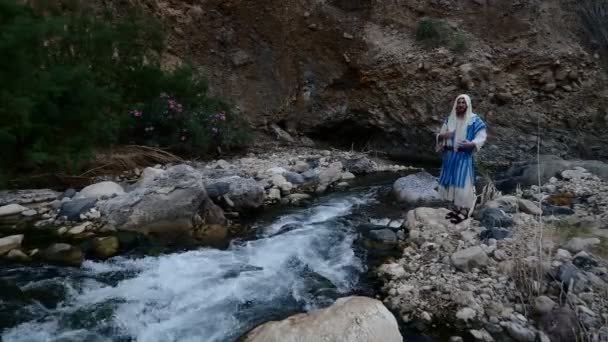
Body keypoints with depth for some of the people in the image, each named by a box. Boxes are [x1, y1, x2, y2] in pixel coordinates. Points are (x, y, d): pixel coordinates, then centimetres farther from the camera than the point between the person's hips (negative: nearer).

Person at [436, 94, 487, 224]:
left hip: (464, 156, -5)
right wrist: (443, 135, -12)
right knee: (451, 182, 10)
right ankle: (455, 209, 22)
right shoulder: (450, 119, 10)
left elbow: (482, 136, -6)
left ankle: (464, 211, 3)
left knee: (462, 183, -7)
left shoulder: (474, 120, -4)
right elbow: (440, 135, 13)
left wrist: (471, 144, -25)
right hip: (450, 156, 6)